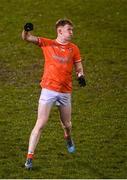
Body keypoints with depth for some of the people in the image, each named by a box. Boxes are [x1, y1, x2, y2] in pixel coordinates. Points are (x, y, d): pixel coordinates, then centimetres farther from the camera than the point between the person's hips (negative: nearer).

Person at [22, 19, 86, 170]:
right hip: (48, 89, -3)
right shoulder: (47, 44, 1)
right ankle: (29, 157, -9)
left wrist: (80, 76, -10)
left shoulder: (73, 49, 8)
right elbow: (26, 38, -7)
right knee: (40, 124, -11)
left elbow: (79, 68, 13)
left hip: (65, 92, 3)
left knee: (67, 125, 16)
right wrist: (26, 30, -30)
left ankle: (68, 138, 52)